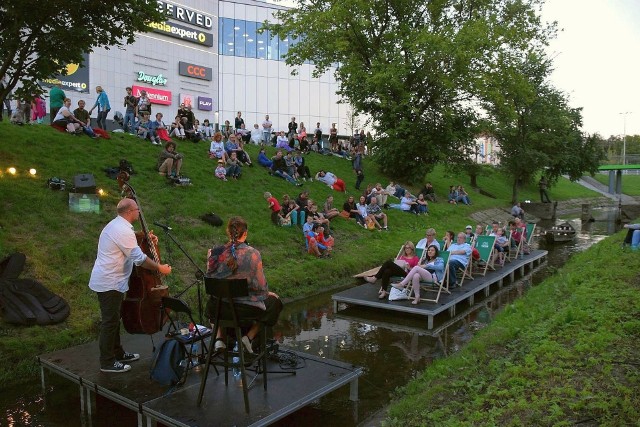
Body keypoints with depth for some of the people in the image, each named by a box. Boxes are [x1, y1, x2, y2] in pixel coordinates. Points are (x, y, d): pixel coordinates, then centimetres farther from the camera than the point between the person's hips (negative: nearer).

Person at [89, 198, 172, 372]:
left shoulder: (116, 224, 11)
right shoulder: (124, 231, -23)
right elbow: (139, 259, -24)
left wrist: (146, 240, 13)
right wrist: (160, 268, -13)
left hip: (106, 280, 11)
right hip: (110, 284, -11)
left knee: (113, 319, 19)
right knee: (110, 322, -1)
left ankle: (118, 353, 32)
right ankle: (107, 363, 10)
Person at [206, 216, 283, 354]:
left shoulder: (215, 252, -10)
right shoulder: (252, 253, -19)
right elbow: (260, 286, -13)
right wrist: (267, 292, 8)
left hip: (219, 306, 4)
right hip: (246, 307, -3)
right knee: (274, 301, 24)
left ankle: (219, 338, 21)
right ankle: (250, 336, 11)